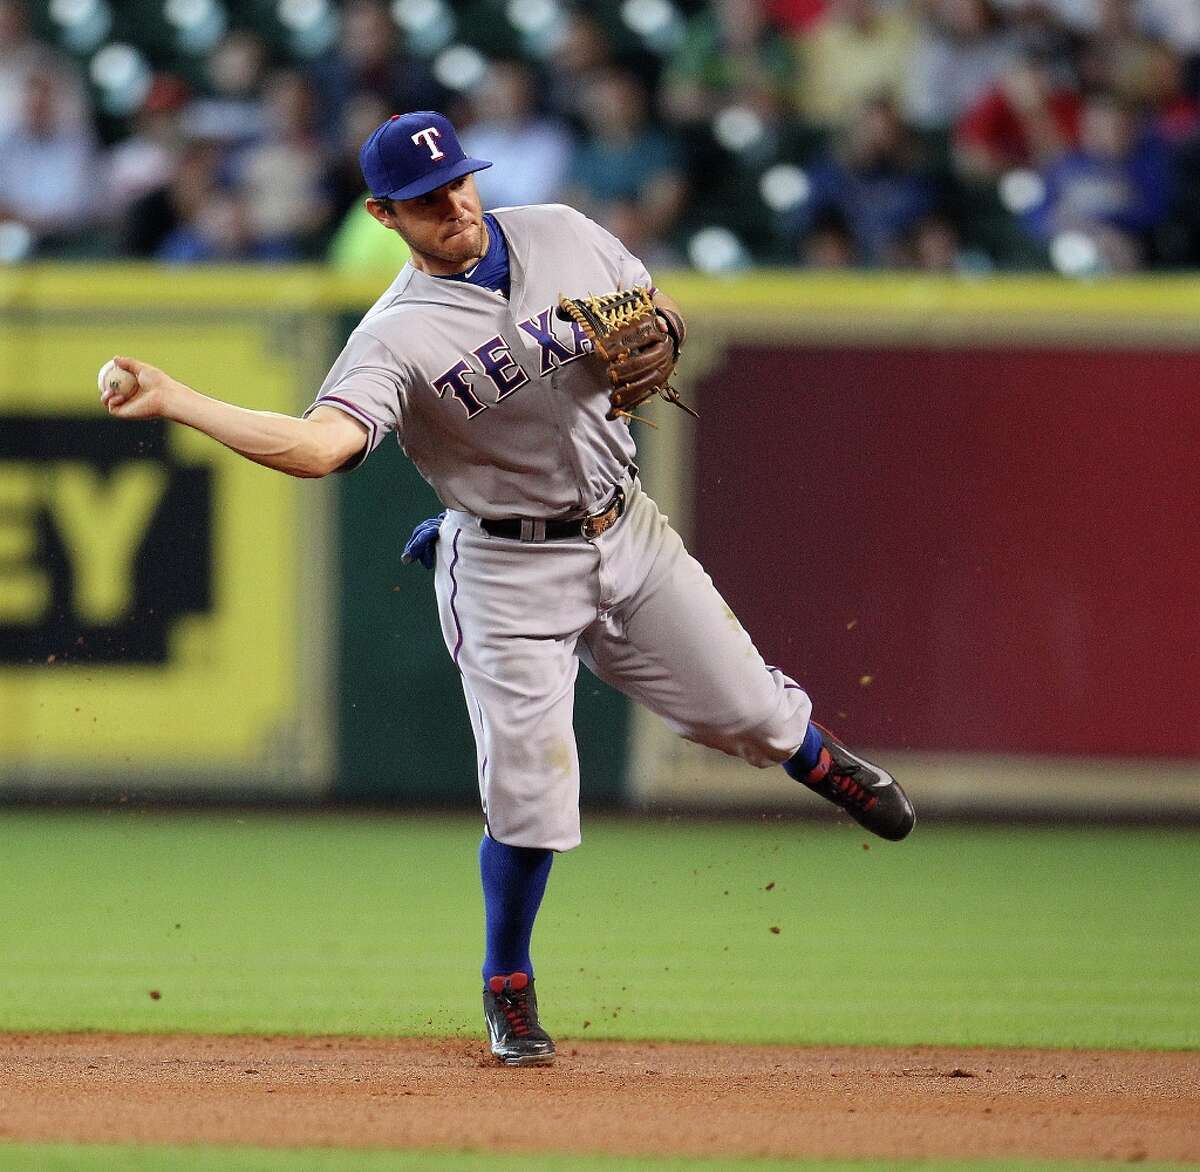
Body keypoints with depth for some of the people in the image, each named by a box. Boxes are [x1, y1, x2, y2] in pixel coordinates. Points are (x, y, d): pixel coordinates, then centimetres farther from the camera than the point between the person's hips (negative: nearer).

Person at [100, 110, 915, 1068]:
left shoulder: (564, 235, -3)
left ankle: (821, 763, 51)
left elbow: (664, 311, 11)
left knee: (746, 709, 13)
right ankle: (509, 991, 12)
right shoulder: (397, 337, -19)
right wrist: (176, 402, -45)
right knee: (530, 787, -11)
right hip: (509, 570, -4)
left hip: (627, 532, 4)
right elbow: (318, 445, -34)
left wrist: (650, 340, -14)